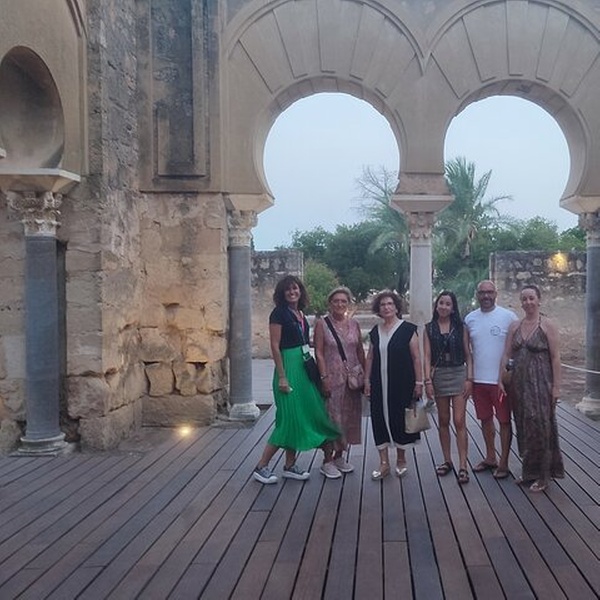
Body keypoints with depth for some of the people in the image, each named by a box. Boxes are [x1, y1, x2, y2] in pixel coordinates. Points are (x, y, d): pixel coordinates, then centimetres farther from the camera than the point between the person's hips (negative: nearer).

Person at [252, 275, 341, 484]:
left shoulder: (300, 314, 12)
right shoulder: (279, 313, -10)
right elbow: (275, 346, -14)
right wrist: (282, 377, -18)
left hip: (304, 369, 8)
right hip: (289, 367, -8)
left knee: (302, 417, 10)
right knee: (288, 419, -6)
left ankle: (290, 466, 20)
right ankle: (261, 467, 5)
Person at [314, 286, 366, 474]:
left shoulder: (354, 324, 8)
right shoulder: (322, 324, -4)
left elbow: (360, 351, 12)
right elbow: (319, 352, -8)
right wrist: (324, 377, -14)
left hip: (352, 377, 5)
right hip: (332, 378, -5)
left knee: (349, 415, 9)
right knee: (332, 416, -2)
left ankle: (339, 455, 24)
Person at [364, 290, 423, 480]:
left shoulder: (407, 329, -4)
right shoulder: (375, 331, 9)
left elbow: (416, 357, -5)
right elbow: (370, 357, 13)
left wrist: (419, 382, -8)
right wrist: (367, 380, 8)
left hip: (402, 384, -4)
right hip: (380, 384, 4)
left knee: (400, 419, 5)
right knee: (380, 420, 3)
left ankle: (401, 460, 24)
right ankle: (384, 463, 13)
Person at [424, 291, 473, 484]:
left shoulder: (460, 327, 2)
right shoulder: (429, 328, 4)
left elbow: (467, 355, 3)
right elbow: (427, 356, 0)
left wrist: (469, 378, -6)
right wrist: (427, 380, -8)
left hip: (458, 374, -2)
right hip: (438, 375, 2)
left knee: (459, 421, -6)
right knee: (443, 421, 11)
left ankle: (463, 466, -3)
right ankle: (447, 461, 22)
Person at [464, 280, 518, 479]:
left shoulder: (508, 317, -7)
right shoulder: (470, 319, 6)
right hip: (478, 379, 4)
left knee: (504, 420, 4)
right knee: (485, 419, 15)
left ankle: (503, 463, 15)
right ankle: (490, 458, 30)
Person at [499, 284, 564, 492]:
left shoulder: (547, 325, -5)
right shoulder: (515, 326, 8)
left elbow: (555, 357, -7)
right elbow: (506, 354, 8)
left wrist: (556, 386, -11)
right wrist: (500, 380, 3)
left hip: (540, 383, -5)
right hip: (519, 383, 5)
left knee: (539, 427, -1)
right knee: (524, 426, 10)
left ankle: (542, 476, 11)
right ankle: (529, 470, 24)